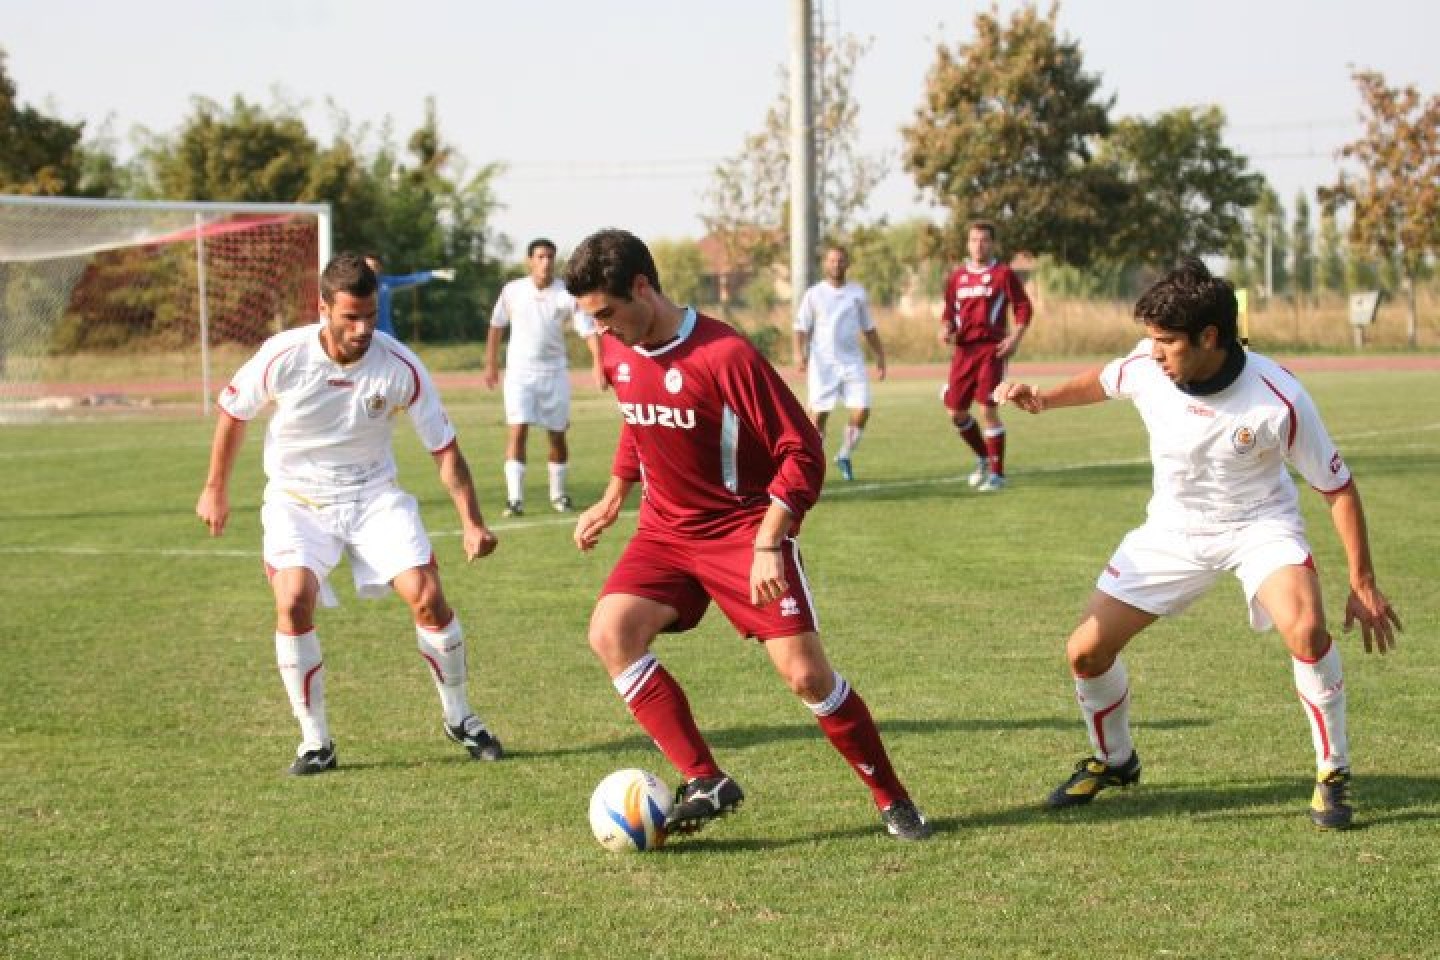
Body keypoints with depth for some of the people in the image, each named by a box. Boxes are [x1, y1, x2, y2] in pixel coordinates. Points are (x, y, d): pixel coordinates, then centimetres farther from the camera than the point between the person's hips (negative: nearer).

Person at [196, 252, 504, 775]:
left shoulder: (401, 367, -16)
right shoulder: (283, 357, -18)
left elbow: (445, 449, -8)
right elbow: (233, 410, 2)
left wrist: (471, 521, -19)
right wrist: (215, 489, 9)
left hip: (373, 493, 1)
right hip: (297, 498, -1)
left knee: (427, 595, -14)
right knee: (293, 601, -24)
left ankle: (459, 718, 10)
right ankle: (315, 741, -8)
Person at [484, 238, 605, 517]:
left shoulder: (567, 295, -8)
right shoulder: (513, 291, -3)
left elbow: (589, 330, -14)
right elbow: (496, 326, 11)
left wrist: (597, 364, -28)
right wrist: (491, 364, 13)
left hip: (554, 371, 1)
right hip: (519, 371, -1)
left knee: (557, 435, 8)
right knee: (518, 430, -13)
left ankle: (559, 494, 27)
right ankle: (514, 498, -16)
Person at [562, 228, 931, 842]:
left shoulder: (725, 355, -22)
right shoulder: (618, 353, 0)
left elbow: (802, 451, -18)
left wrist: (767, 545, -24)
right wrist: (613, 499, 17)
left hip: (746, 530, -6)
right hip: (666, 532, 6)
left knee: (806, 675, -10)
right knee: (610, 632, -20)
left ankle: (892, 801, 10)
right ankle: (705, 783, -16)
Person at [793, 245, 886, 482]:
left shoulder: (857, 293, 10)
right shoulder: (814, 294, 1)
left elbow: (869, 329, 18)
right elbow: (801, 328, -2)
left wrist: (880, 356, 14)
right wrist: (799, 354, -17)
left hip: (852, 362, 2)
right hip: (823, 363, -2)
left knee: (861, 412, -9)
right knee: (818, 416, -5)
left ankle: (845, 456, 12)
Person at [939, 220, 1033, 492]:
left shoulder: (1003, 274, 0)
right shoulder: (956, 276, 13)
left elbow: (1023, 308, 1)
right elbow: (949, 311, 21)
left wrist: (1015, 338, -12)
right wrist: (946, 329, 0)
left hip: (992, 349, -5)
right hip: (964, 349, 5)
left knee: (988, 409, -11)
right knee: (956, 411, 5)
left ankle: (997, 473, -1)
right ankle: (983, 458, 29)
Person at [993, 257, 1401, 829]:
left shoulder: (1278, 399, -29)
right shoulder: (1146, 366, -19)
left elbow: (1338, 487, -16)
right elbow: (1102, 382, 9)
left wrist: (1363, 585, -15)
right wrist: (1043, 400, -9)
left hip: (1258, 524, -4)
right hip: (1173, 529, 4)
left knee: (1305, 628, -32)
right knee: (1086, 652, -1)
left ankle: (1333, 776, -12)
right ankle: (1113, 761, 30)